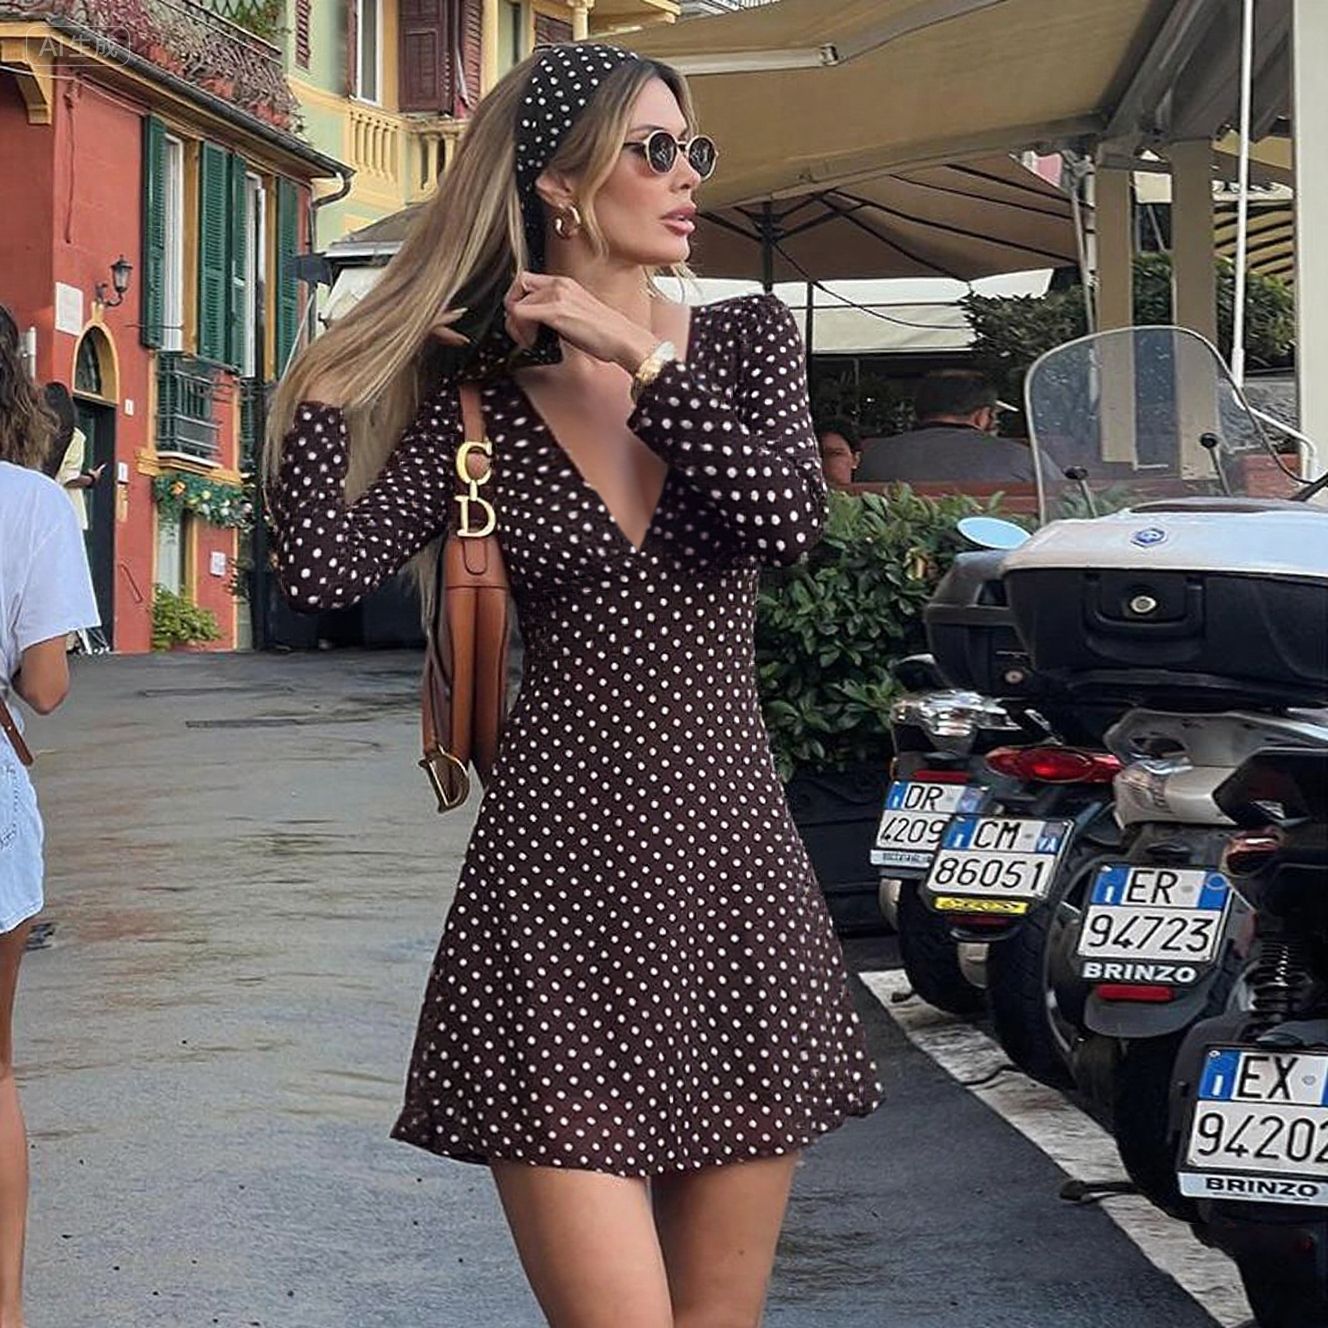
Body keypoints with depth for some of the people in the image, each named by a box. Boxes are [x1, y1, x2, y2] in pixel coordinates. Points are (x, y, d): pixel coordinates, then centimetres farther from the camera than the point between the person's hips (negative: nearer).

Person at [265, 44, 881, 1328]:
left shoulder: (745, 340, 8)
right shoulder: (474, 394, 2)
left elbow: (786, 521, -11)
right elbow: (321, 570, -12)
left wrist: (638, 356, -12)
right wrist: (333, 380, -3)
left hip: (732, 853, 3)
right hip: (555, 885, -3)